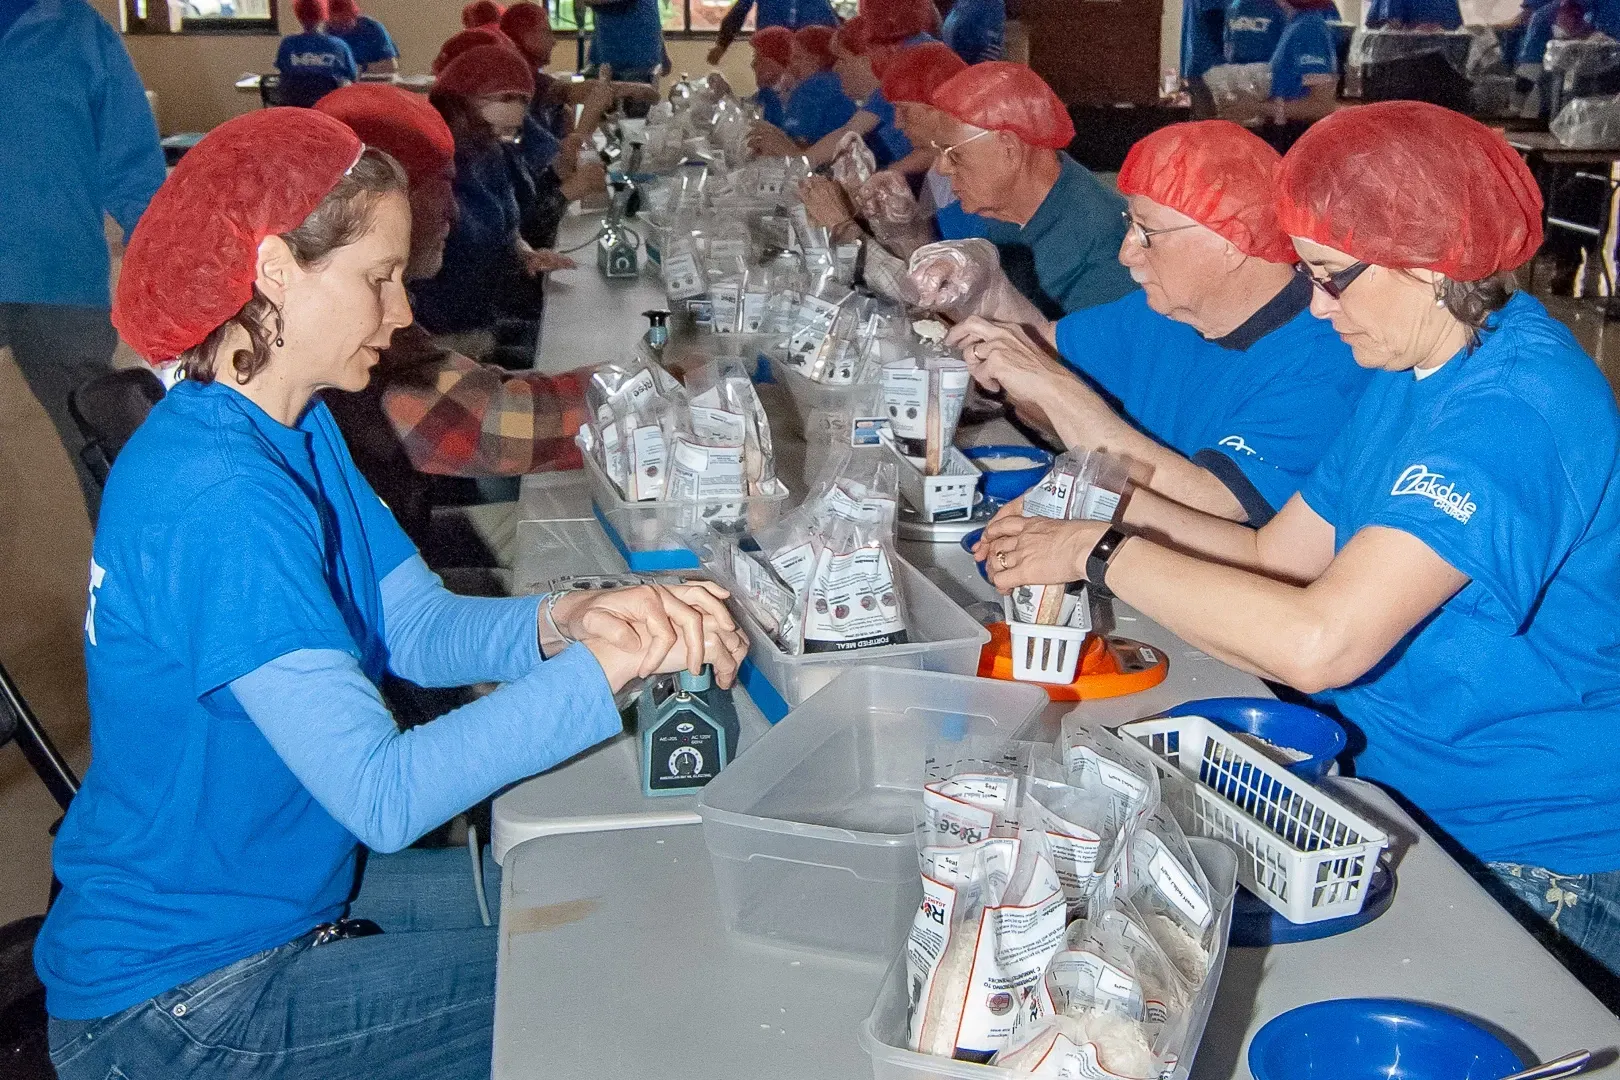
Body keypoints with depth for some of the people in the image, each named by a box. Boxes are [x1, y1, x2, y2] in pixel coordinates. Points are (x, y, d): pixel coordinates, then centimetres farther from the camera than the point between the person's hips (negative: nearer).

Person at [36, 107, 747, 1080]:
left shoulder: (298, 432, 1)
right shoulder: (214, 497, -30)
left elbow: (417, 625, 0)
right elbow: (383, 795, -34)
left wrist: (559, 622, -19)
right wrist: (605, 666, -34)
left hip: (280, 886, 9)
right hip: (178, 997, -9)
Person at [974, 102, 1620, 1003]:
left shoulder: (1515, 411, -26)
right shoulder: (1416, 370, 6)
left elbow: (1318, 642, -36)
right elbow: (1279, 556, 8)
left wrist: (1104, 554, -25)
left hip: (1526, 874, -8)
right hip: (1398, 792, 8)